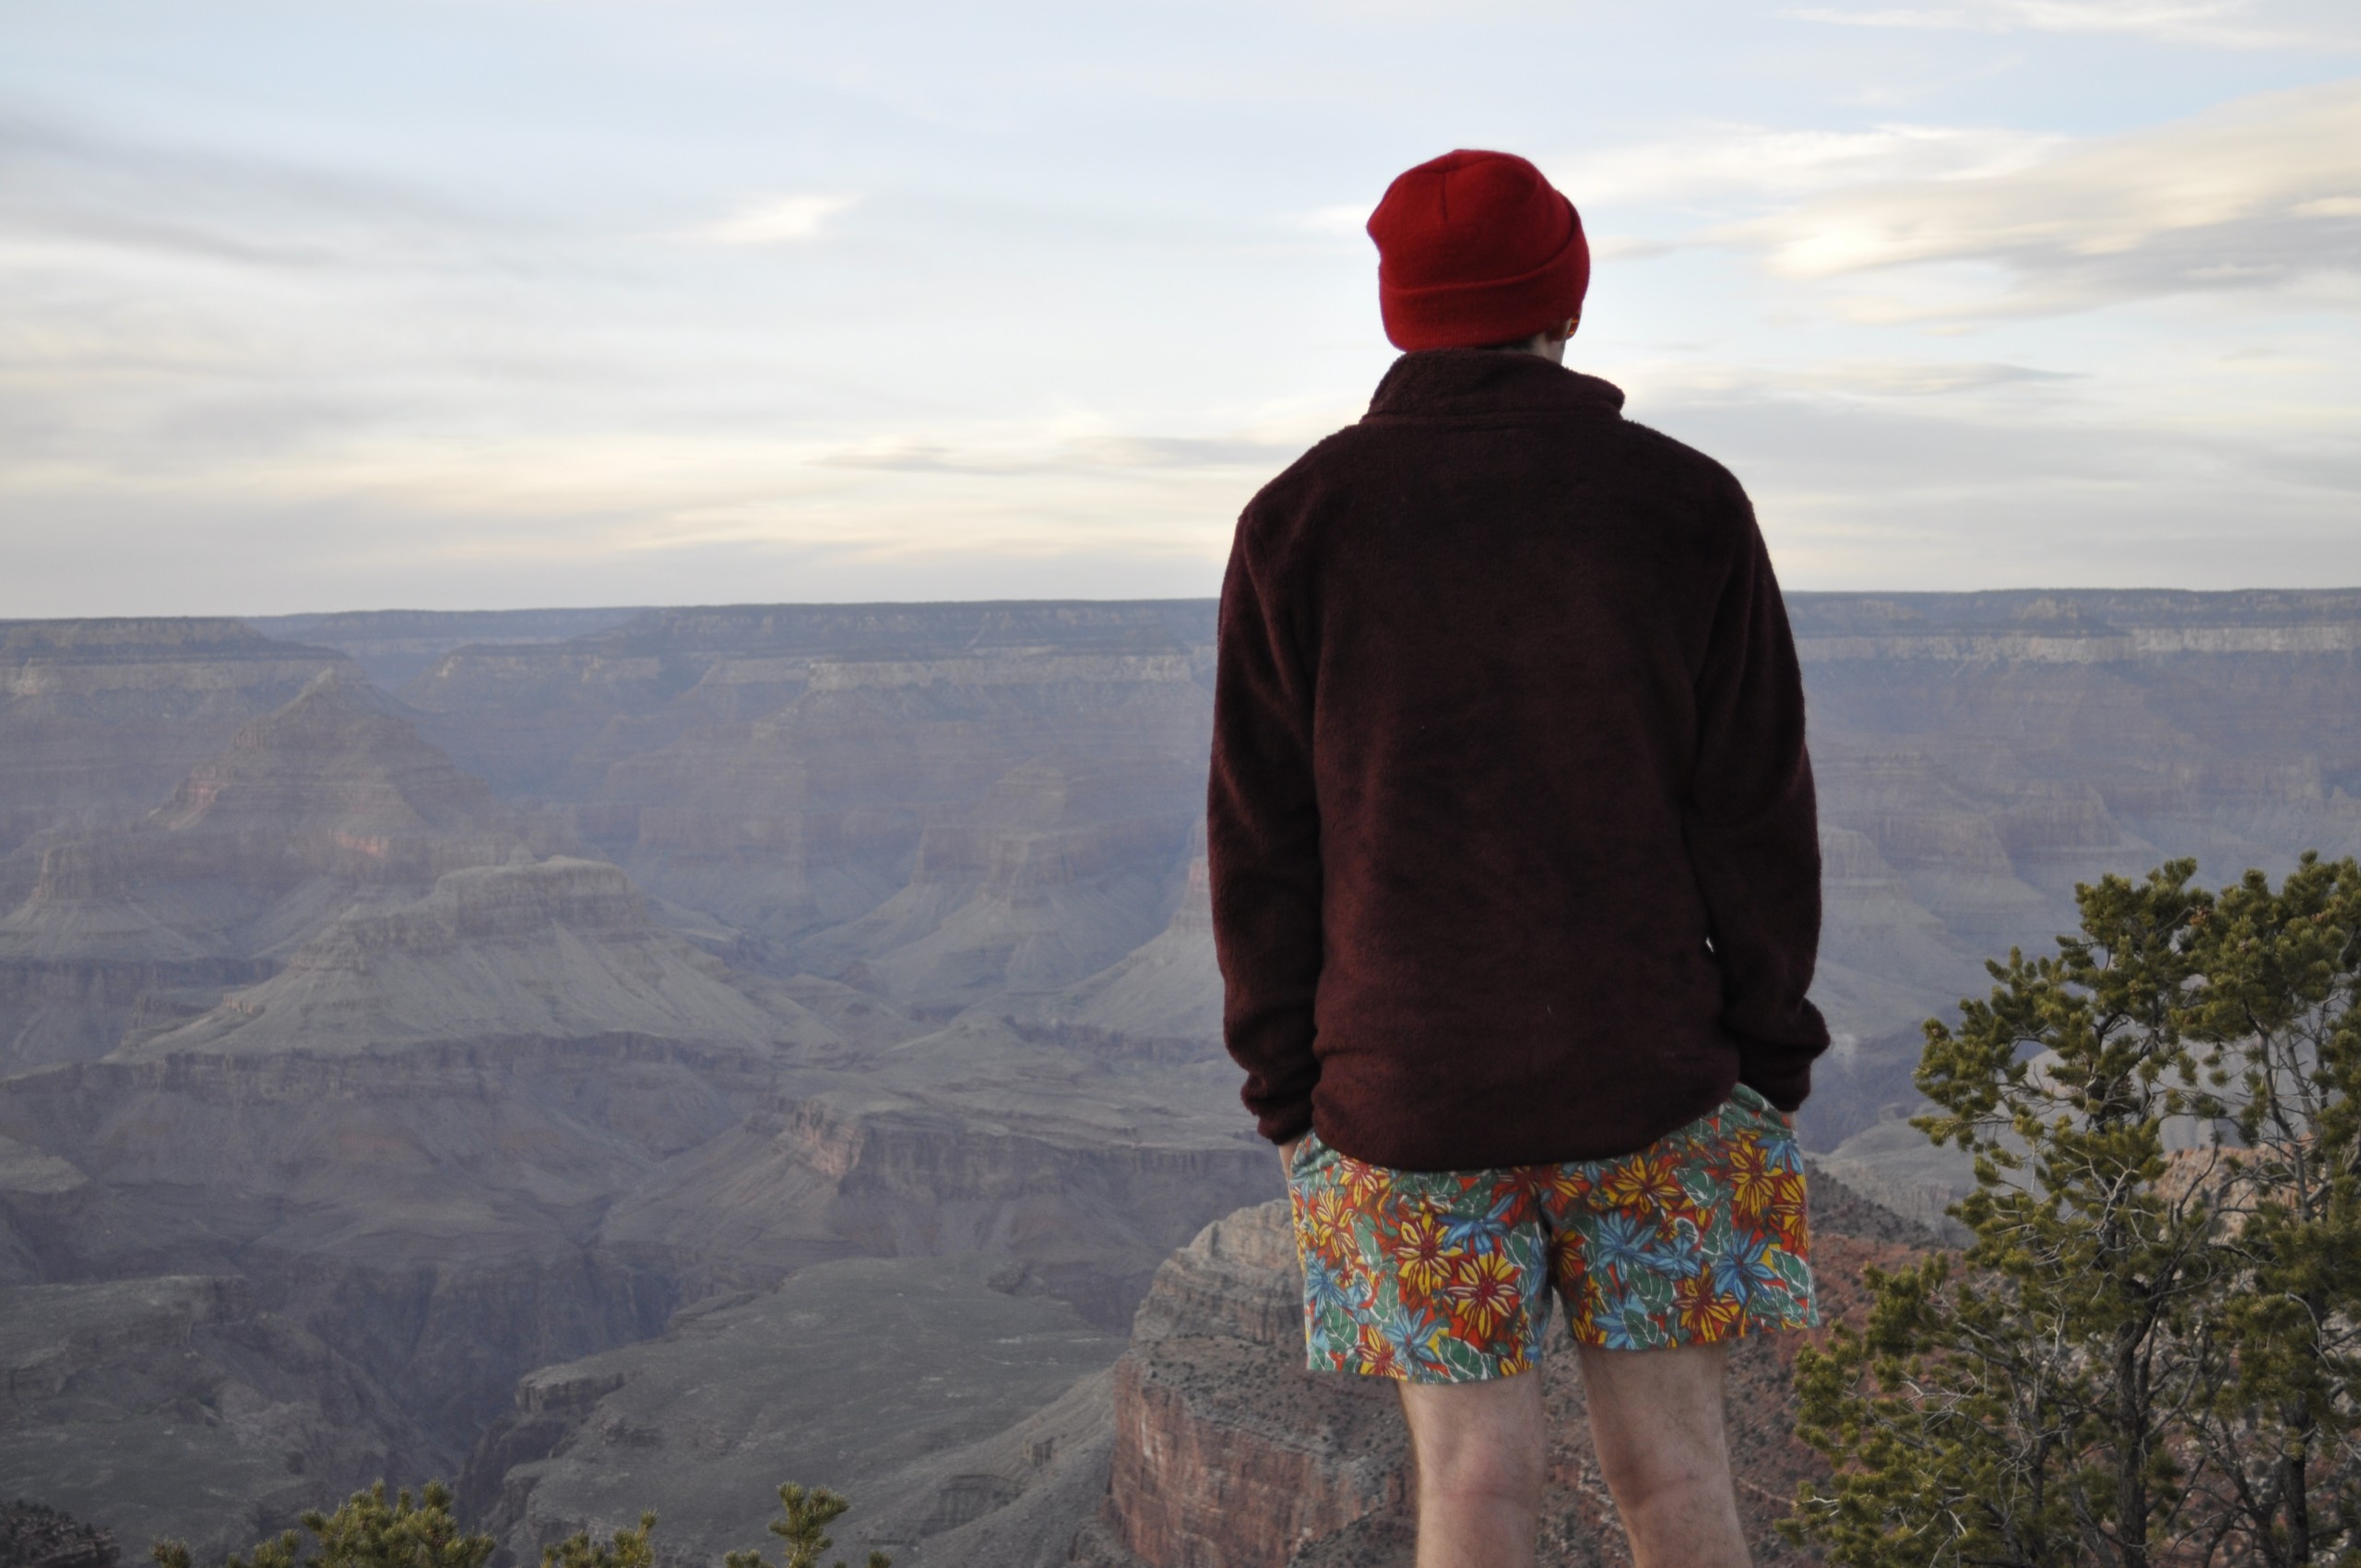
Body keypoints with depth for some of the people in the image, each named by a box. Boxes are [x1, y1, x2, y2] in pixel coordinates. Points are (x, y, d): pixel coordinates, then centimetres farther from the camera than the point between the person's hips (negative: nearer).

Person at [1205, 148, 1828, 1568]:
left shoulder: (1300, 523, -3)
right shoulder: (1685, 507, -4)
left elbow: (1261, 838, -2)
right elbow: (1758, 814, -3)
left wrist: (1286, 1081, 7)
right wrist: (1770, 1054, 7)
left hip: (1403, 1089, 0)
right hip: (1654, 1074, 0)